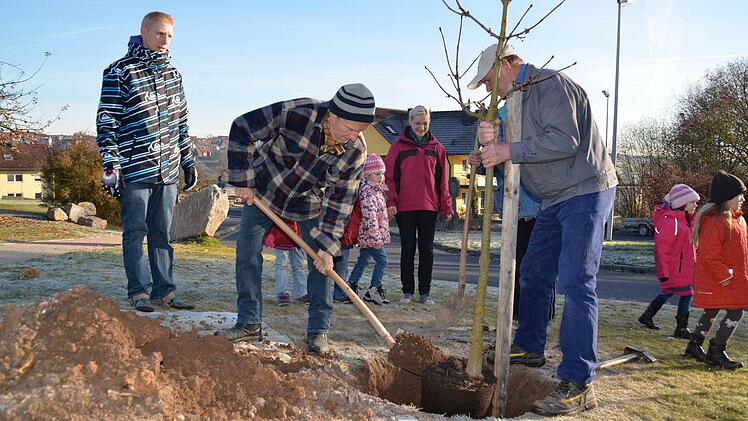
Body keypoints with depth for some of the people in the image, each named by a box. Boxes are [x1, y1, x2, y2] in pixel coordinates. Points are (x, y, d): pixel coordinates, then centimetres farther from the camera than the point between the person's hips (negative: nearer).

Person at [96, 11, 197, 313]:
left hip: (168, 170, 6)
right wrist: (111, 165, -12)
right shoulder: (120, 72, -3)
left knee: (163, 233, 10)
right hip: (134, 171, -5)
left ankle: (164, 290, 17)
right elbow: (106, 121, -6)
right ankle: (138, 292, 11)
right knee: (135, 232, 2)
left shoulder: (172, 72, 15)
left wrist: (188, 161, 18)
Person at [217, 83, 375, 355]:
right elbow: (242, 129, -23)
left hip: (310, 203, 1)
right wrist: (242, 181, -21)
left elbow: (340, 201, -16)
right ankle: (249, 324, 8)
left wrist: (328, 246, -22)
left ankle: (318, 331, 8)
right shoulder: (297, 113, -33)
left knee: (321, 263, -4)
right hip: (264, 189, -1)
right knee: (247, 253, -3)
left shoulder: (355, 152, -23)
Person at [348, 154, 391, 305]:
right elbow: (370, 216, -25)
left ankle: (351, 285, 24)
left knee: (363, 260, 16)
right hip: (371, 235, -10)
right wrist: (375, 237, -26)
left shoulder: (377, 189, 14)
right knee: (382, 260, -7)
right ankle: (373, 290, -3)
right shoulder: (368, 193, -19)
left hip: (366, 236, 10)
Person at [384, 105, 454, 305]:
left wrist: (446, 206, 3)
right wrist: (391, 202, -11)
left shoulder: (436, 148, 8)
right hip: (405, 207, -2)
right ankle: (407, 291, 14)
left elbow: (442, 179, 8)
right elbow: (390, 175, -1)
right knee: (407, 250, 5)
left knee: (427, 250, 6)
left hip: (429, 206, 2)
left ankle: (425, 292, 15)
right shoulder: (399, 146, 2)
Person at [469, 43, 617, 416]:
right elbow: (516, 152, 12)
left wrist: (509, 150, -22)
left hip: (585, 192, -10)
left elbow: (565, 141, -25)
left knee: (575, 282, -15)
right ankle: (529, 347, 34)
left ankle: (578, 385, -13)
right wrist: (491, 140, -9)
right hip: (556, 200, 10)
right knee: (533, 275, 16)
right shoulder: (521, 97, 18)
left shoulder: (550, 83, -13)